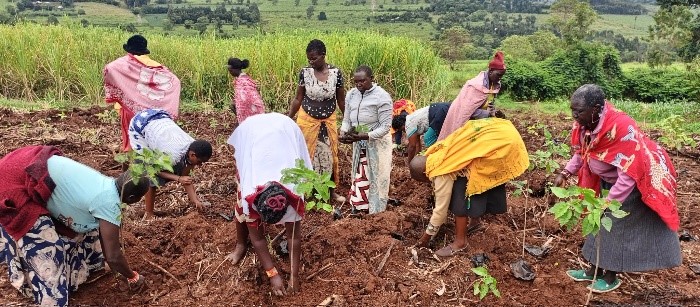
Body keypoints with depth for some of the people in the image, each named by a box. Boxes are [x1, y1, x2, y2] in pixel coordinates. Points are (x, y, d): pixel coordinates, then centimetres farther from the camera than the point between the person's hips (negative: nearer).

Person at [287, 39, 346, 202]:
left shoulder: (336, 72, -10)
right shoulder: (305, 72, -10)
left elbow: (341, 100, -1)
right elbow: (298, 99, -2)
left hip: (328, 122, 1)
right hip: (307, 121, -1)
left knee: (329, 156, 12)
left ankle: (331, 191, 29)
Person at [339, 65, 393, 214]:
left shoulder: (382, 97, -17)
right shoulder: (351, 95, 1)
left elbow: (385, 127, -19)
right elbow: (346, 119, 7)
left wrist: (365, 136, -29)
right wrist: (344, 133, -14)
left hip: (376, 144, -5)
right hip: (358, 144, 6)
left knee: (375, 179, 4)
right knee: (359, 177, 14)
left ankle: (375, 214, 18)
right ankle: (358, 209, 28)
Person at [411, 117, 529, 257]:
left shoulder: (440, 172, -11)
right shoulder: (434, 155, 13)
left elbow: (441, 208, -2)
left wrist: (427, 236, 10)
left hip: (497, 144, -9)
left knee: (461, 191, -5)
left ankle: (460, 241, 3)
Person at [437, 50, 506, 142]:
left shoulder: (496, 85, -1)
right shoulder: (478, 85, -26)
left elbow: (490, 105, 8)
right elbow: (470, 110, -28)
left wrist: (494, 113, -11)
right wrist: (490, 114, -28)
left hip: (477, 120, 8)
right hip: (464, 119, -8)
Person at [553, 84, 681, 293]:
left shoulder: (620, 127, -37)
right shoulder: (585, 124, -14)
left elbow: (629, 173, -35)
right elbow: (581, 153, 4)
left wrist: (608, 203, -32)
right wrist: (565, 173, -9)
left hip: (636, 183, -8)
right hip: (608, 180, 8)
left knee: (621, 227, 2)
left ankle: (611, 276, 19)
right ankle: (595, 270, 28)